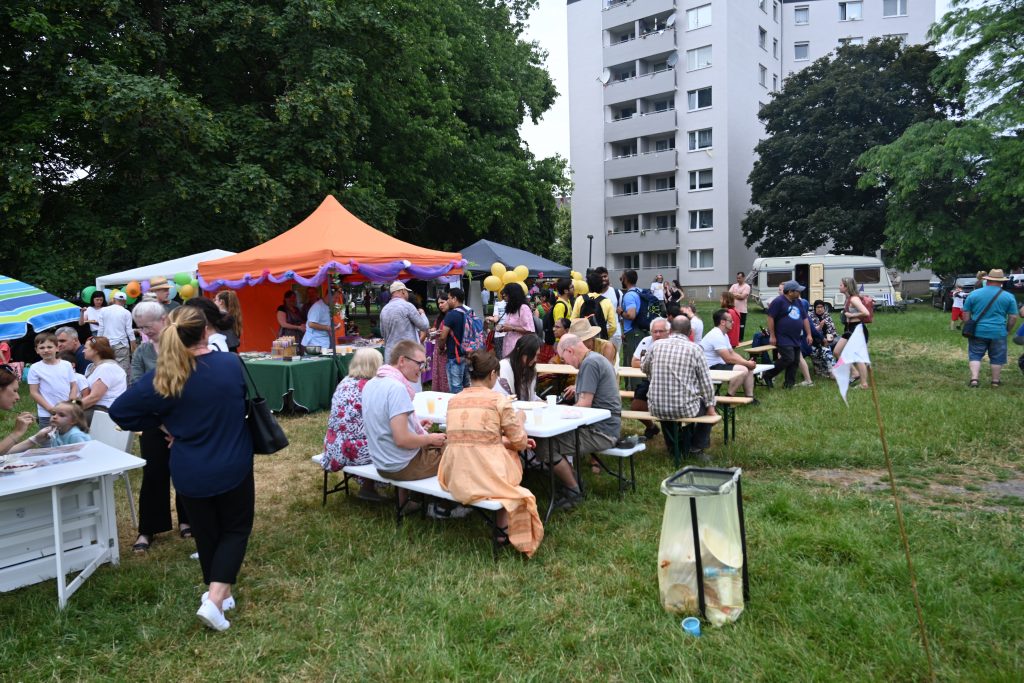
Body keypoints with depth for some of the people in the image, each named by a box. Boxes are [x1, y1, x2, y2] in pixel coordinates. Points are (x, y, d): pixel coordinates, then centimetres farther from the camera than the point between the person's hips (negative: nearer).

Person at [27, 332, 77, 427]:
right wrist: (50, 408, -13)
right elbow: (33, 392, -4)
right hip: (47, 415, -2)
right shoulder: (35, 369, -4)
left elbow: (74, 386, 7)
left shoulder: (67, 365, 2)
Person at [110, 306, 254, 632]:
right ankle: (215, 598, -1)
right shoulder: (231, 364, -13)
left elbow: (119, 411, -8)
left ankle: (217, 592, 35)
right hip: (233, 466, -1)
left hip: (189, 472, 2)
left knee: (206, 532, 20)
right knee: (235, 529, 15)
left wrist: (162, 424, 2)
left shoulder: (162, 378, -13)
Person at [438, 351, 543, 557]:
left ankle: (502, 525, 31)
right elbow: (519, 442, 0)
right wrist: (519, 420, 19)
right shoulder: (499, 400, -7)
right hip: (487, 477, -5)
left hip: (455, 478, 5)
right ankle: (504, 528, 30)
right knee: (511, 455, 28)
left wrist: (504, 440, 24)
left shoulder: (453, 401, 8)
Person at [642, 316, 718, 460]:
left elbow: (644, 368, 18)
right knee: (707, 406, 28)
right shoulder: (694, 349, -6)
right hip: (685, 409, -2)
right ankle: (697, 448, 25)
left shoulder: (656, 345, 0)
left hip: (657, 409, 3)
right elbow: (706, 381, -2)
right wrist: (710, 407, 10)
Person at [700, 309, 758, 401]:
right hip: (710, 368, -11)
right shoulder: (716, 335, -22)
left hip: (719, 364, 11)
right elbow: (728, 359, -23)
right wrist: (747, 363, -12)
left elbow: (732, 353, 15)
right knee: (742, 370, -23)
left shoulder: (724, 334, 12)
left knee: (749, 368, 8)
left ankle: (749, 397, 9)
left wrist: (747, 362, -2)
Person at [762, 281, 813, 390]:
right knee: (788, 358, -17)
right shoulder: (778, 301, -10)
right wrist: (772, 336, -15)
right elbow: (770, 318, -13)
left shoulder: (798, 302, 15)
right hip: (783, 338, -8)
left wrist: (808, 334, 12)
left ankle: (789, 384, 14)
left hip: (796, 339, 8)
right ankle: (767, 375, -2)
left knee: (795, 362, 5)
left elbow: (805, 318, 19)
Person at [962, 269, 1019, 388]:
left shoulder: (974, 294, 0)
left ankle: (974, 379, -4)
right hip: (998, 333, 0)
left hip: (978, 332, 0)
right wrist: (1008, 330, 16)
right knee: (996, 358, 12)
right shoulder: (1009, 297, -1)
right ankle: (995, 381, 22)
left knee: (975, 355, 8)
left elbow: (966, 314, 4)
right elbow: (1013, 317, 2)